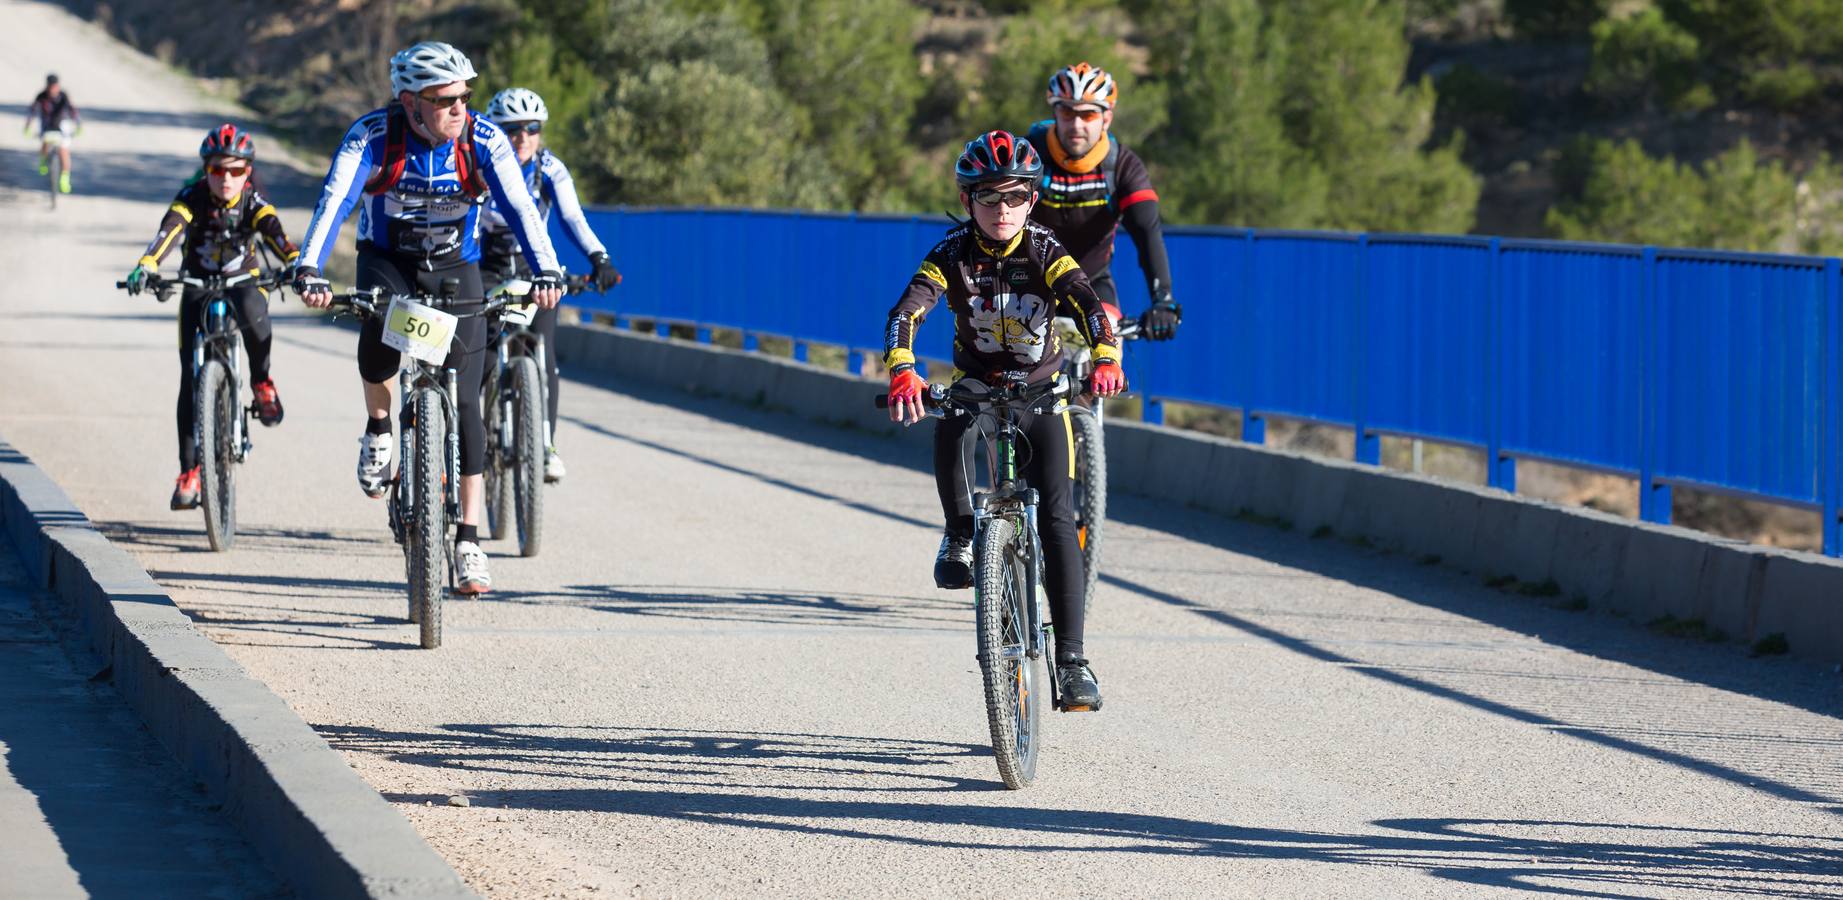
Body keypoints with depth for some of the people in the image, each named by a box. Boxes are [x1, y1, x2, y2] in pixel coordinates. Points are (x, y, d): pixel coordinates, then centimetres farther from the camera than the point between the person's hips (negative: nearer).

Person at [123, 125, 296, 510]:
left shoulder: (253, 202, -17)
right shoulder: (192, 198, -19)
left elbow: (276, 235, -35)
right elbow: (169, 232, -36)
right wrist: (145, 268, -56)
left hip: (243, 281, -1)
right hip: (198, 287, 1)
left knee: (253, 312, -38)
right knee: (191, 378, -9)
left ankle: (262, 382, -12)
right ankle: (189, 470, -2)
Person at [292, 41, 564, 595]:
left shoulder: (483, 141, -21)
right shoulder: (374, 135, -23)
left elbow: (519, 207, -29)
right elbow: (335, 200, -34)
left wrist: (545, 272, -46)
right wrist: (308, 270, -49)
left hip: (455, 268, 1)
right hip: (386, 259, -1)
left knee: (465, 403, -8)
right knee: (381, 331, -35)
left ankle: (468, 542, -3)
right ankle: (378, 427, -4)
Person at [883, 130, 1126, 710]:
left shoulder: (1045, 253, -17)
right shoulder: (953, 255, -17)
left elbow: (1086, 303, -33)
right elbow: (906, 313, -30)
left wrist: (1106, 358, -54)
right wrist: (901, 372, -51)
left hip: (1041, 388, -1)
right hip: (975, 383, 1)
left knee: (1058, 520, -14)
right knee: (949, 432, -36)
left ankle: (1072, 660, -14)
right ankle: (960, 535, -9)